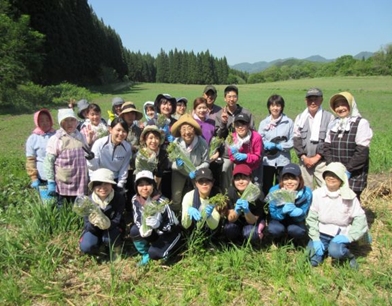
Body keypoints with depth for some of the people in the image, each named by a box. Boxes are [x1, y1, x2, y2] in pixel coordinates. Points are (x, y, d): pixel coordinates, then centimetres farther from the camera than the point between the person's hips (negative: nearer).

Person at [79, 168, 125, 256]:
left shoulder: (119, 199, -22)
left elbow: (116, 221, -22)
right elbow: (88, 226, -19)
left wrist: (107, 224, -47)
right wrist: (93, 223, -45)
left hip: (112, 228, -1)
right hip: (94, 229, 1)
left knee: (109, 239, -33)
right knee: (86, 247, -26)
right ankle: (100, 243, 11)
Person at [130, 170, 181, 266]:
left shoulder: (162, 201, -28)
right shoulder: (135, 200, -13)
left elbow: (172, 226, -25)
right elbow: (137, 219, -8)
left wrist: (157, 224, -45)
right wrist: (143, 229, -31)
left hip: (170, 233, -5)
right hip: (155, 232, 5)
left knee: (153, 253, -26)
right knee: (135, 230, -22)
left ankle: (167, 250, 8)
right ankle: (145, 255, 1)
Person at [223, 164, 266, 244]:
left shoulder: (258, 194, -26)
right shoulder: (231, 191, -21)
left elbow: (252, 221, -22)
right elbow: (230, 219, -20)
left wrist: (246, 211, -44)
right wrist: (237, 211, -43)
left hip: (254, 221, -1)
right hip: (237, 221, 2)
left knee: (250, 234, -32)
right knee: (228, 230, -29)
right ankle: (239, 242, 4)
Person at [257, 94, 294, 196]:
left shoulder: (288, 122, -1)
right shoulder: (263, 123, 4)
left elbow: (292, 141, -4)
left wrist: (279, 146, -15)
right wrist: (267, 145, -17)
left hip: (283, 161, -1)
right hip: (267, 160, 1)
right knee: (266, 188, 9)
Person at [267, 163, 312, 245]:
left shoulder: (306, 193, -23)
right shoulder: (274, 190, -24)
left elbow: (300, 217, -24)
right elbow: (274, 215, -21)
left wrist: (290, 203, -44)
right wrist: (284, 207, -42)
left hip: (295, 222, 0)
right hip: (279, 221, 0)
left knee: (295, 230, -32)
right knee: (274, 229, -31)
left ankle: (298, 246, 5)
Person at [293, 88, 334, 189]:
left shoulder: (329, 117, -2)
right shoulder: (300, 118, 9)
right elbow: (296, 139, 5)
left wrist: (317, 157, -11)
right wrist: (303, 157, -7)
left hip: (322, 161, -3)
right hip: (304, 161, 3)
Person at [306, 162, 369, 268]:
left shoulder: (350, 196, -10)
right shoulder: (317, 194, -8)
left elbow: (360, 219, -5)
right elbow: (311, 218, -3)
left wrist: (348, 237, -17)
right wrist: (315, 239, -11)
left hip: (340, 236, -1)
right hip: (321, 234, 2)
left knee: (334, 251, -33)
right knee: (313, 261, -17)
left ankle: (348, 255, 1)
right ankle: (323, 248, 14)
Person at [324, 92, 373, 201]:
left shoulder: (361, 123, -6)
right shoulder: (333, 124, 12)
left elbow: (362, 151, -13)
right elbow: (327, 147, 9)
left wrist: (348, 170, -15)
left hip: (354, 175, -5)